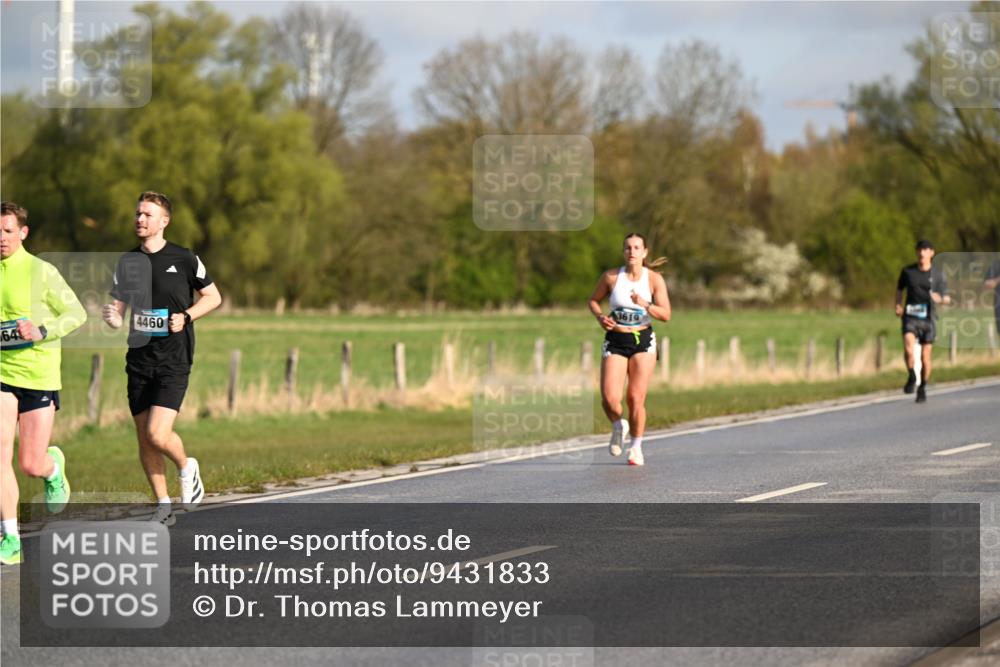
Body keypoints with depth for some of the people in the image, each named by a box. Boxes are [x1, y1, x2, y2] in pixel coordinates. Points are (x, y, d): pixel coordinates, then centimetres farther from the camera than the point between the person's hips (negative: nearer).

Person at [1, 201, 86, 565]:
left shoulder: (41, 272, -7)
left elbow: (77, 313, -3)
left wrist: (42, 332, -18)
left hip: (39, 375, -3)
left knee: (31, 465, -1)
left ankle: (54, 467, 38)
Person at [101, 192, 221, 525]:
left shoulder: (184, 259, -3)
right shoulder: (127, 262, 8)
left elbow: (213, 297, 7)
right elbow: (119, 312, 9)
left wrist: (186, 316, -9)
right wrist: (112, 317, -15)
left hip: (174, 359, -4)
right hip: (139, 358, 4)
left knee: (158, 433, -16)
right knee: (144, 439, 4)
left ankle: (186, 468, 15)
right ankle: (163, 505, 18)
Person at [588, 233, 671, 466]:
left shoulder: (654, 279, -4)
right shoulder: (611, 276, -2)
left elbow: (666, 315, -6)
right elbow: (593, 300, 12)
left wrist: (644, 305, -23)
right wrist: (600, 316, -8)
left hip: (643, 341, 0)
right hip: (615, 341, 0)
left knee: (636, 398, -5)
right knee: (609, 398, -12)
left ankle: (636, 448, 14)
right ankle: (618, 426, 22)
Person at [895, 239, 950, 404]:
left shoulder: (938, 275, -1)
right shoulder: (907, 271, 2)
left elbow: (947, 299, 2)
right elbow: (899, 288, 20)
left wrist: (940, 299, -21)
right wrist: (898, 305, 3)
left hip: (928, 319, 0)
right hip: (910, 317, 0)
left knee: (925, 357, 3)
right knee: (908, 349, -25)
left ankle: (922, 388, 24)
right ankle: (912, 377, -1)